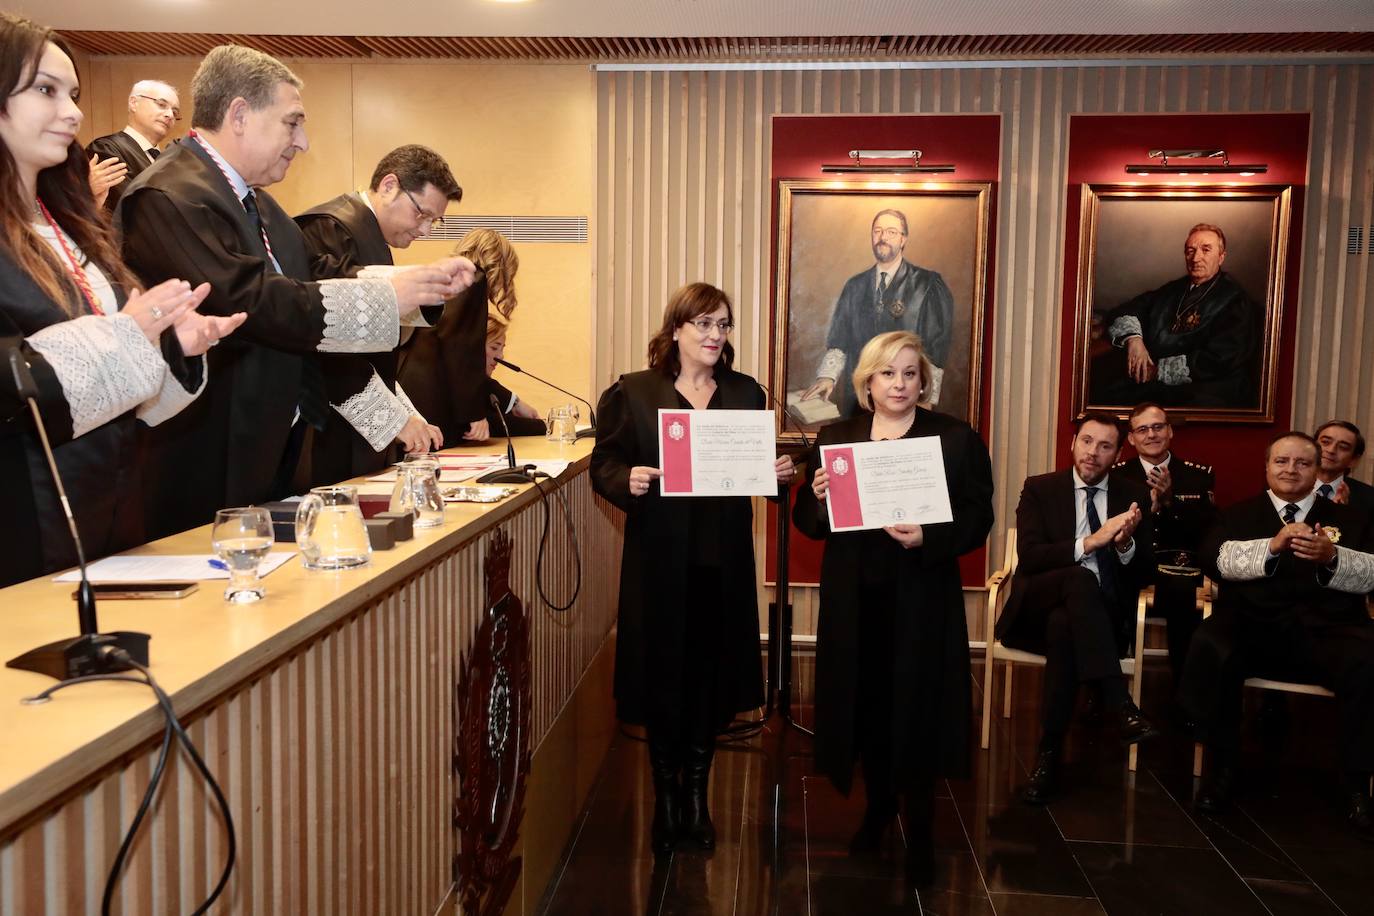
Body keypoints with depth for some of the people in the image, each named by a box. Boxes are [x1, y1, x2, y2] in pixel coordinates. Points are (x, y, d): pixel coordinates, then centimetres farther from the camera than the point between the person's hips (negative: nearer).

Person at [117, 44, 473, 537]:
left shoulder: (259, 204, 15)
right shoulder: (167, 198, -18)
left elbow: (314, 280, 7)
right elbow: (247, 300, -28)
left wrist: (423, 282, -5)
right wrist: (384, 297, -23)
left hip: (273, 454, 9)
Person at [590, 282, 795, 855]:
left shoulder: (746, 393, 10)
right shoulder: (632, 393, 0)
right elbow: (603, 464, -1)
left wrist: (779, 473, -6)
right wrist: (627, 480, -22)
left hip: (723, 562, 3)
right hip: (660, 561, -2)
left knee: (712, 677, 9)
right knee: (662, 675, 6)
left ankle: (696, 792, 29)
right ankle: (665, 796, 25)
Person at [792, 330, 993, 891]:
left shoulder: (956, 439, 0)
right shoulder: (834, 439, 7)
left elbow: (978, 521, -5)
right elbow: (806, 521, 8)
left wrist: (928, 538, -22)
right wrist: (817, 497, -14)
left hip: (921, 602, -2)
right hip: (854, 601, 3)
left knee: (916, 711, 2)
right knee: (866, 707, 10)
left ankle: (920, 834, 18)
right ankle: (877, 809, 33)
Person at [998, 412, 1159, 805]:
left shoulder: (1135, 495, 11)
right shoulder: (1039, 489, 6)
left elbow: (1145, 574, 6)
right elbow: (1029, 557, -8)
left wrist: (1125, 544, -16)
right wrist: (1090, 542, -20)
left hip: (1104, 616, 1)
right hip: (1039, 607, -1)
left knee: (1063, 624, -37)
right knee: (1079, 578, -37)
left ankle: (1049, 753, -31)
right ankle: (1122, 709, -42)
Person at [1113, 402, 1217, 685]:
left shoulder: (1200, 475, 14)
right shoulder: (1116, 475, 13)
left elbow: (1210, 531, 4)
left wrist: (1170, 502, -11)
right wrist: (1147, 508, -14)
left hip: (1180, 574, 0)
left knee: (1181, 590, -36)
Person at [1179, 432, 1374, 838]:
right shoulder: (1238, 514, 19)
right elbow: (1217, 558, -1)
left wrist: (1332, 557, -14)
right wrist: (1272, 546, -17)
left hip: (1328, 627, 1)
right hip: (1254, 624, -1)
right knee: (1210, 648, -34)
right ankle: (1222, 768, -16)